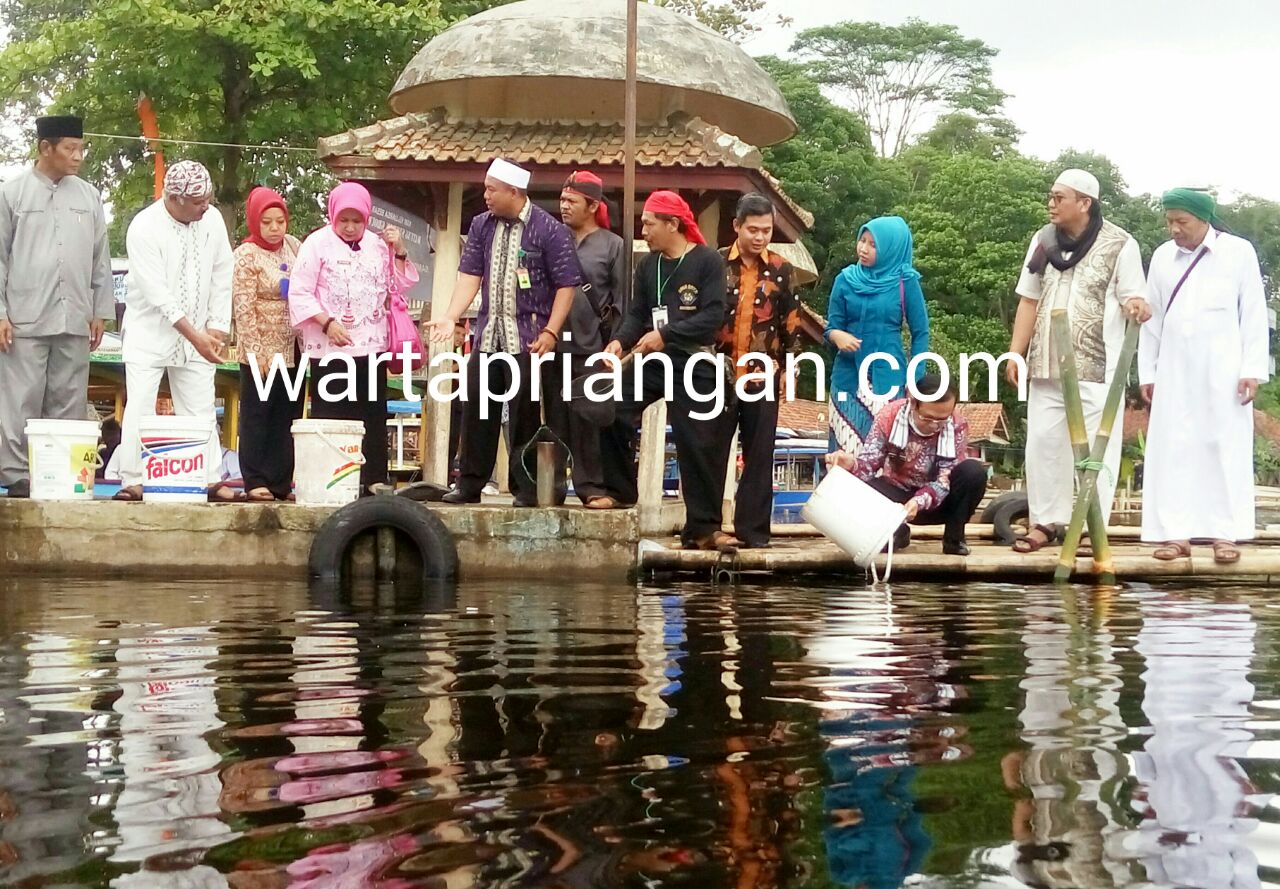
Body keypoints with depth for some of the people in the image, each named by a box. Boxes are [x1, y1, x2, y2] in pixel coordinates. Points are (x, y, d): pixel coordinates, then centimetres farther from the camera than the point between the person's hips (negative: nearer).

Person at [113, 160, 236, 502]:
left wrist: (216, 328, -3)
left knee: (201, 410, 4)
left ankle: (211, 480, 7)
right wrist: (195, 336, -25)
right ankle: (132, 481, -1)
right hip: (150, 333, -4)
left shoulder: (212, 220, -3)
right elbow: (158, 294, -21)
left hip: (198, 335, 4)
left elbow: (221, 277, 3)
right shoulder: (144, 228, -18)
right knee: (140, 408, -7)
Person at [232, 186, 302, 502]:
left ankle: (281, 482, 15)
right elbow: (244, 309, -12)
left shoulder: (293, 246, 8)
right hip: (262, 352, -6)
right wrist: (256, 352, -16)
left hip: (291, 350, 6)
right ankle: (256, 481, 4)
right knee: (257, 416, 0)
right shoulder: (247, 255, -8)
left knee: (286, 416, 9)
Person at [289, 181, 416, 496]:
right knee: (330, 416, -3)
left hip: (371, 346, 4)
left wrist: (399, 252, 2)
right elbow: (300, 293, -6)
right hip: (330, 349, -4)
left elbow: (400, 285, 15)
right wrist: (327, 323, -15)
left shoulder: (377, 244, 11)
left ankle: (374, 479, 10)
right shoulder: (318, 243, -2)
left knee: (373, 415, 6)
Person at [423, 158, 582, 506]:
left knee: (525, 413, 0)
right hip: (487, 334, 5)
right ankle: (469, 484, 14)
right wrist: (450, 318, -6)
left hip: (527, 337, -5)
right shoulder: (482, 226, 9)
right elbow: (469, 276, 7)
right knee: (478, 409, 6)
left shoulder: (549, 230, -7)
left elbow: (566, 285, -8)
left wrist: (550, 332, -15)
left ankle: (526, 487, 8)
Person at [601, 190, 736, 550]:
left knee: (700, 447, -3)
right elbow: (637, 313, 9)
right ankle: (619, 489, 8)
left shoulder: (708, 261, -7)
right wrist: (620, 340, -11)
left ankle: (703, 528, 7)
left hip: (696, 367, -5)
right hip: (653, 361, 5)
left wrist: (666, 334, -22)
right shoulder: (648, 265, 12)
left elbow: (713, 316, -16)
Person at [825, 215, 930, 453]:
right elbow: (831, 327, 6)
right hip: (849, 376, 2)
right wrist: (837, 335, -18)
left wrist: (915, 380, -3)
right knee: (847, 447, -3)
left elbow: (920, 333, 3)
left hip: (888, 376, -2)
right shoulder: (846, 279, 4)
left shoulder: (905, 282, -2)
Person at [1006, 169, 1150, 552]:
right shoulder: (1043, 240, 8)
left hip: (1095, 367, -5)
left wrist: (1137, 307, -29)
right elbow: (1029, 301, 12)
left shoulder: (1119, 244, -6)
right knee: (1043, 442, 7)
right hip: (1046, 365, 5)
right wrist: (1015, 354, 8)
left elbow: (1132, 299, -5)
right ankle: (1045, 521, 16)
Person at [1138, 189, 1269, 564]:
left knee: (1226, 448, -1)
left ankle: (1225, 534, 2)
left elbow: (1254, 314, -2)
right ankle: (1176, 533, 3)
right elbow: (1152, 319, 12)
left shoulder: (1238, 252, -1)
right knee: (1173, 448, 0)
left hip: (1223, 370, -3)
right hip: (1174, 371, 3)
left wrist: (1252, 369, -7)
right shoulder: (1161, 256, 8)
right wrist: (1147, 372, 9)